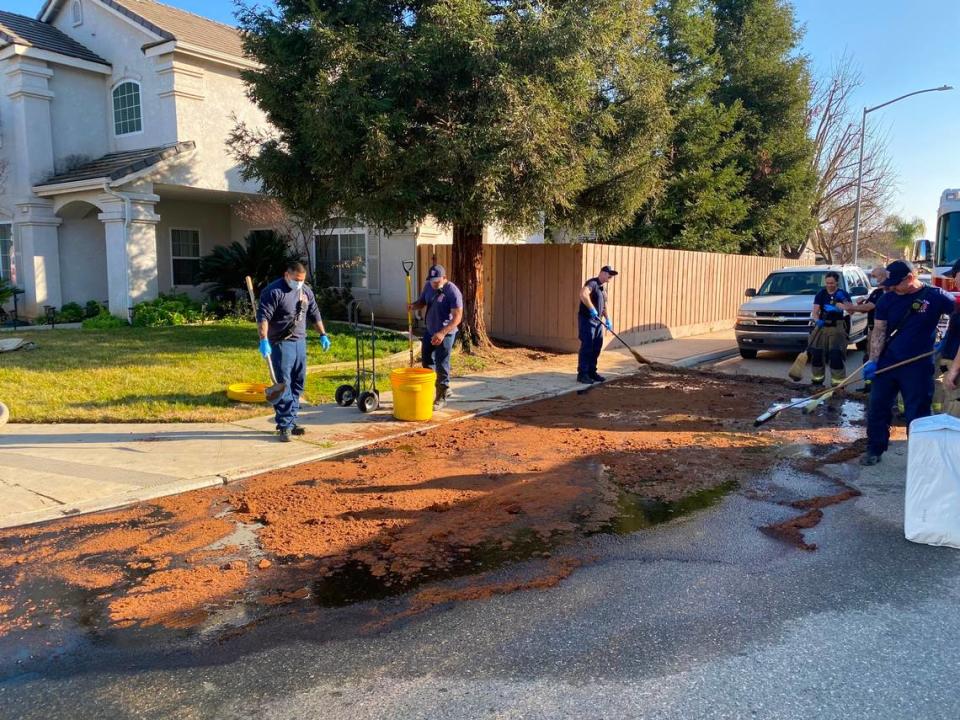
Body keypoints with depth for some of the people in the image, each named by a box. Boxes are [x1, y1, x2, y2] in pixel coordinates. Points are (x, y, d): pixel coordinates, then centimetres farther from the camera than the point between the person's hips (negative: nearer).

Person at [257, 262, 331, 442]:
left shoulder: (306, 291, 11)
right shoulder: (273, 291, -11)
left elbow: (314, 314, 21)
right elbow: (263, 317, -18)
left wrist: (323, 335, 19)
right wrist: (264, 340, -28)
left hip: (300, 342, 7)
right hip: (281, 344, -7)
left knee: (298, 383, 10)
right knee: (283, 384, -8)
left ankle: (291, 421, 20)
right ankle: (284, 426, -5)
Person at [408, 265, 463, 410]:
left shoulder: (453, 292, -22)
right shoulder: (429, 286, 1)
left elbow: (457, 317, -25)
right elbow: (422, 301, 14)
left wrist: (442, 333, -34)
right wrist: (413, 306, -11)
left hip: (445, 333, -8)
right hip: (429, 330, 8)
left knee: (441, 365, -3)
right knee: (426, 359, 17)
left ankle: (441, 399, 8)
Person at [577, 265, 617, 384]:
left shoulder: (603, 288, 17)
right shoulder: (592, 283, -13)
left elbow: (604, 306, 25)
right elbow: (583, 294, -34)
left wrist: (608, 319, 14)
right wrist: (592, 309, -30)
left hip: (598, 321, 9)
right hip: (587, 319, -9)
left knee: (596, 348, 10)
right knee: (586, 347, -7)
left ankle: (592, 371, 19)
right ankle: (582, 374, -2)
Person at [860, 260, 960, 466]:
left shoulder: (935, 296, -8)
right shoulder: (887, 300, 1)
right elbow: (879, 331, 1)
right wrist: (872, 360, -8)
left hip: (918, 366, -3)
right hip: (886, 363, 3)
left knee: (917, 413, 4)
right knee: (877, 408, 7)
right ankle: (875, 449, 20)